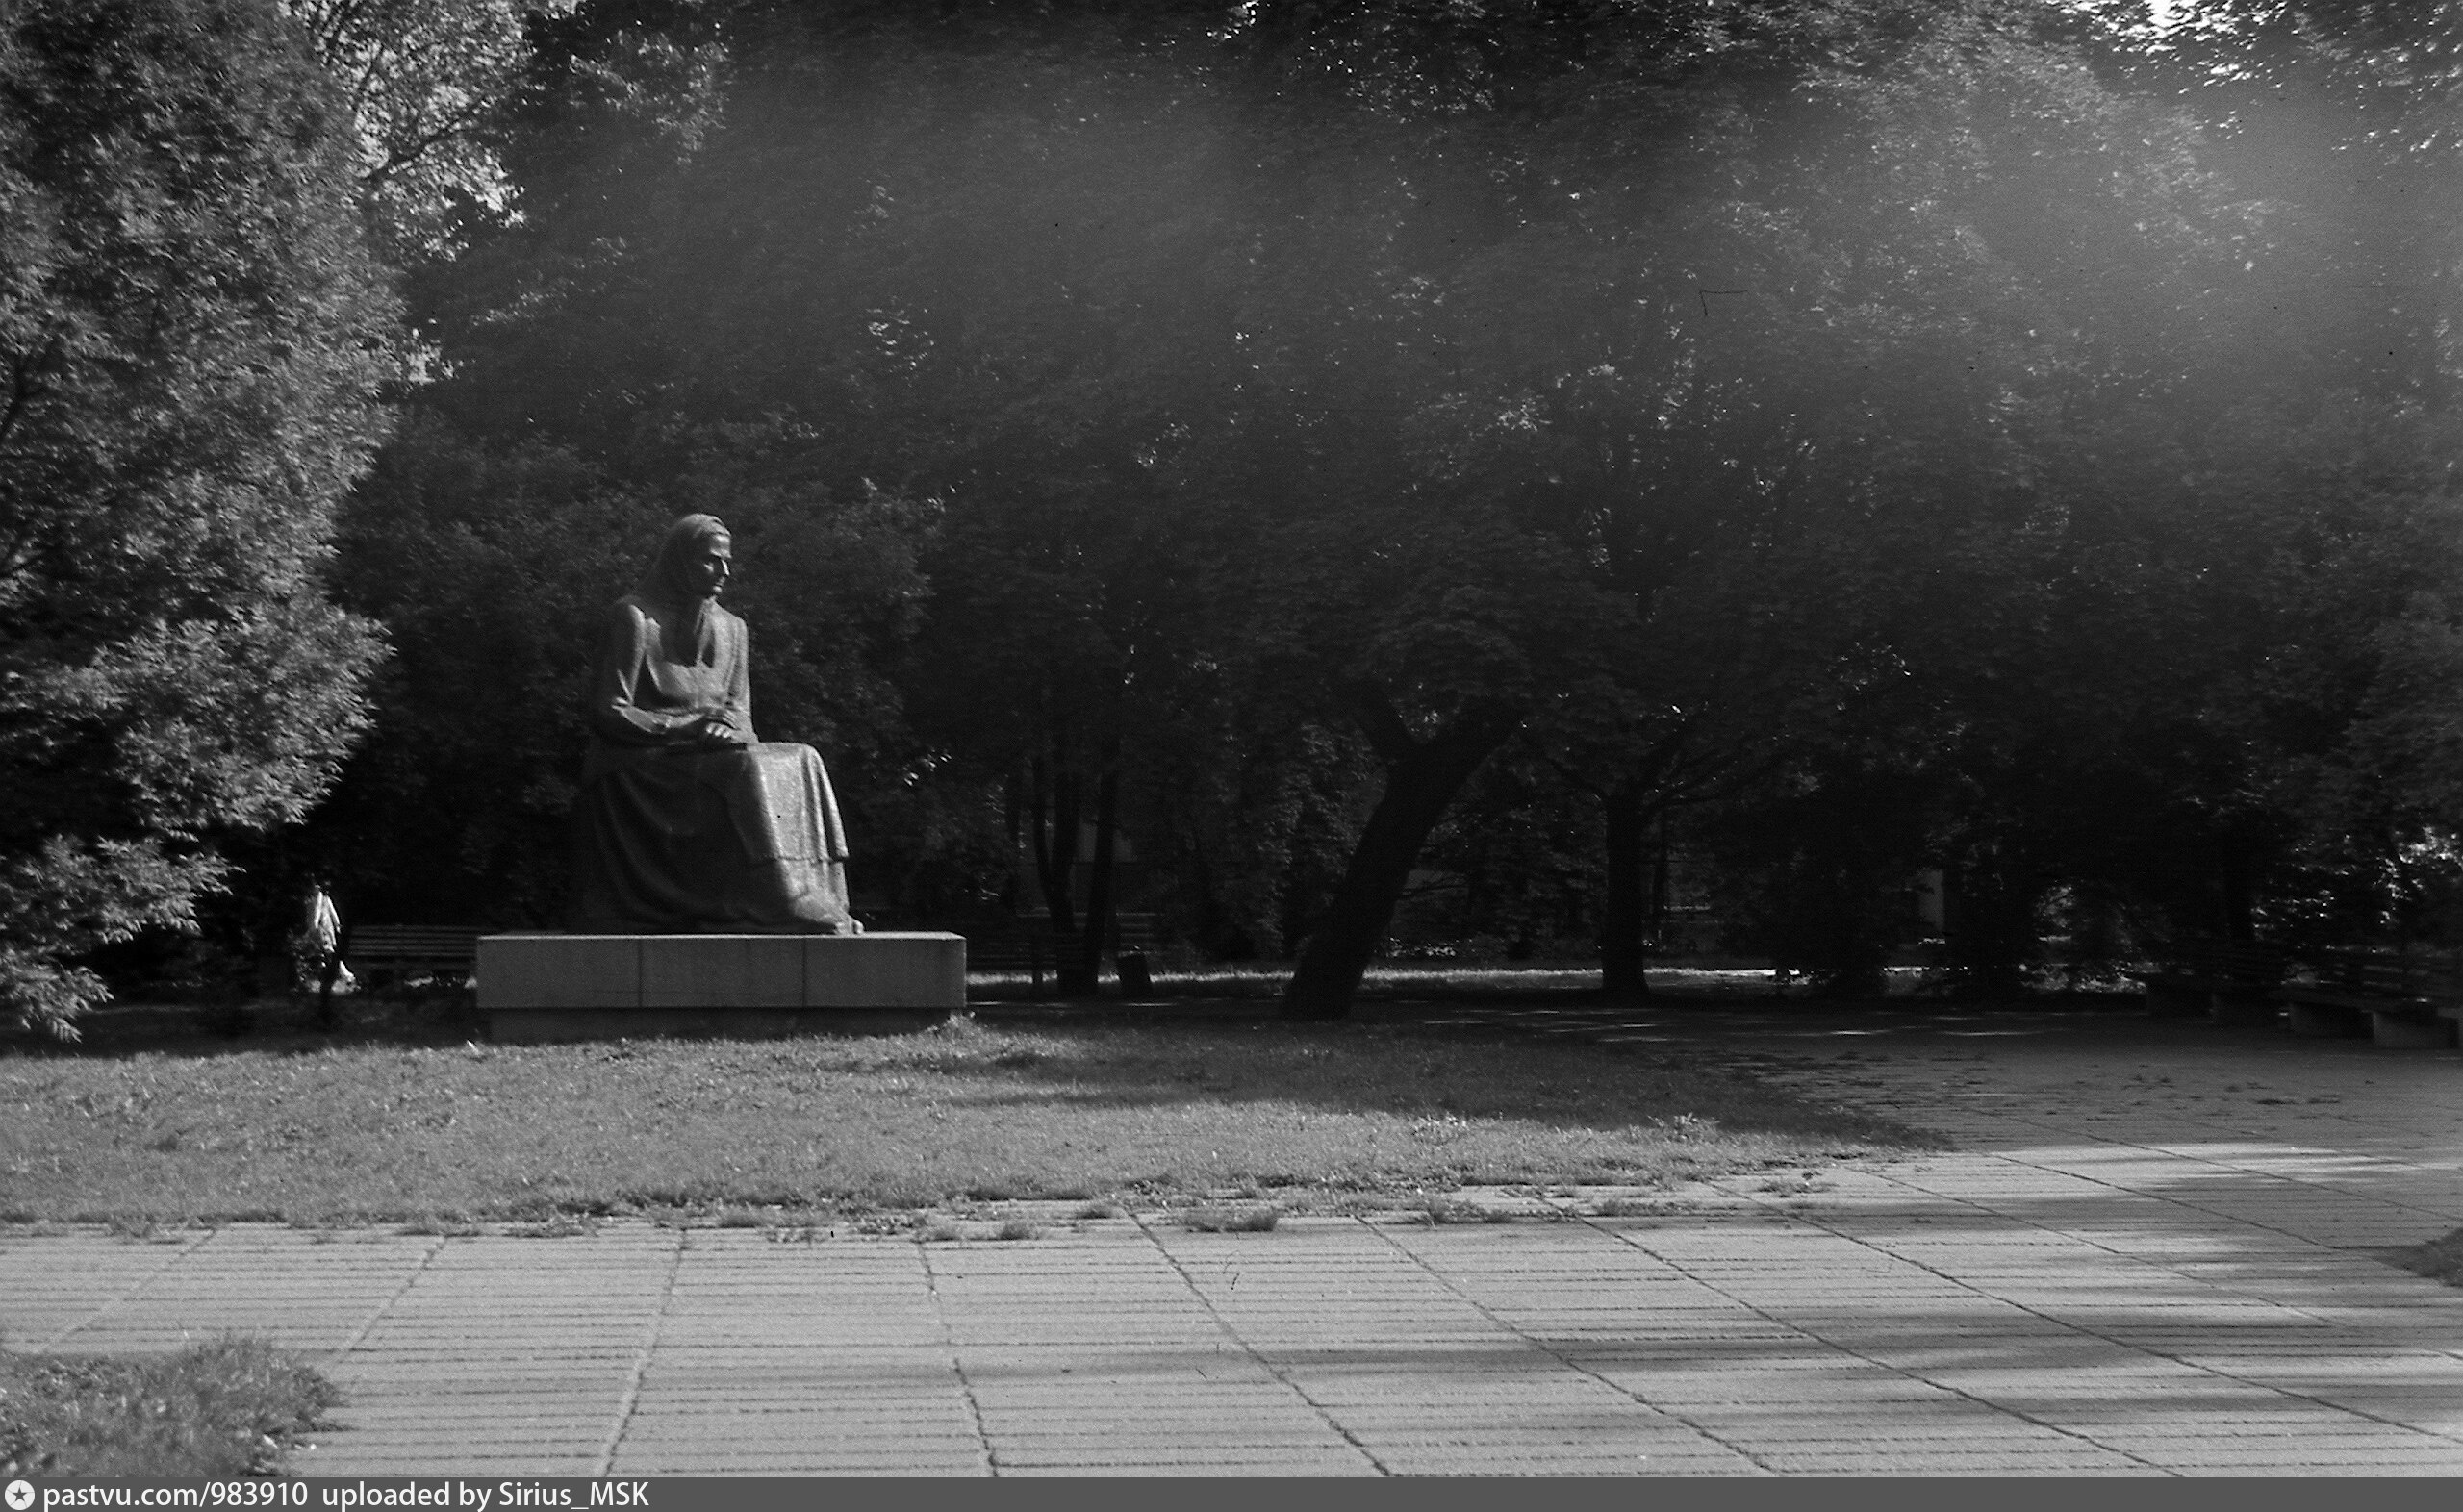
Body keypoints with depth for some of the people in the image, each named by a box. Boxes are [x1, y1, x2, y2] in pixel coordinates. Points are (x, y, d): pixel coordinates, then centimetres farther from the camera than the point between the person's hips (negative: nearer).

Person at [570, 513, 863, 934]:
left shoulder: (731, 628, 17)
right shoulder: (633, 618, -3)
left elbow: (739, 711, 15)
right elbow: (608, 713, -8)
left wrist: (724, 726, -10)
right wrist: (691, 726, -15)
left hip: (712, 758, 7)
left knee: (802, 762, -18)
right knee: (747, 771, -31)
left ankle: (815, 909, -28)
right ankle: (781, 911, -36)